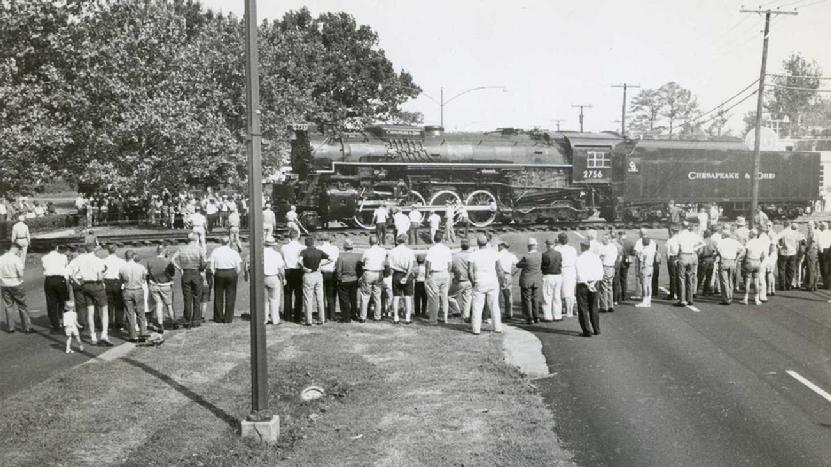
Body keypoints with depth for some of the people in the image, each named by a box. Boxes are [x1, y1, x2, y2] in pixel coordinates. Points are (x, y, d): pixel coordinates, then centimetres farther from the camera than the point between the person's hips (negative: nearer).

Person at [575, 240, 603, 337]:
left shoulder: (579, 259, -10)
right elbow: (600, 272, -2)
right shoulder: (596, 257, 4)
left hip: (583, 285, -5)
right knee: (593, 308, 16)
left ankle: (587, 331, 0)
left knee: (583, 309, 2)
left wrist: (587, 285, -14)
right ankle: (596, 329, 20)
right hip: (594, 284, 5)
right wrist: (594, 283, -9)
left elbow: (580, 275, -17)